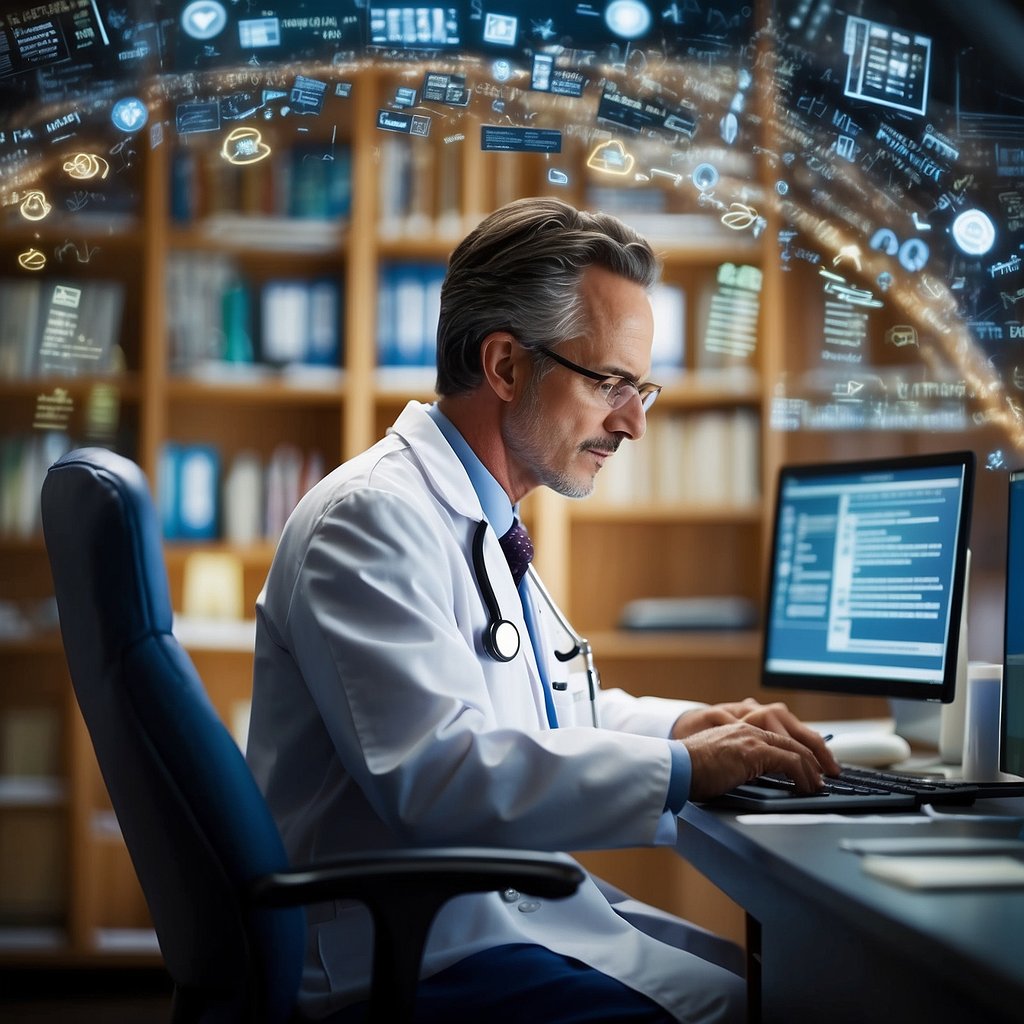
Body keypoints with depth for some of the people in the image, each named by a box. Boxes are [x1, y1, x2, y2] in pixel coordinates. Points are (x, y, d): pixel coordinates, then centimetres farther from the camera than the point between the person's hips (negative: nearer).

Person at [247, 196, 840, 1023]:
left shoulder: (480, 522, 16)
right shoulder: (372, 517, -15)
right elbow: (435, 768, -27)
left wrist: (684, 723, 11)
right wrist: (682, 768, -22)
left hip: (511, 908, 10)